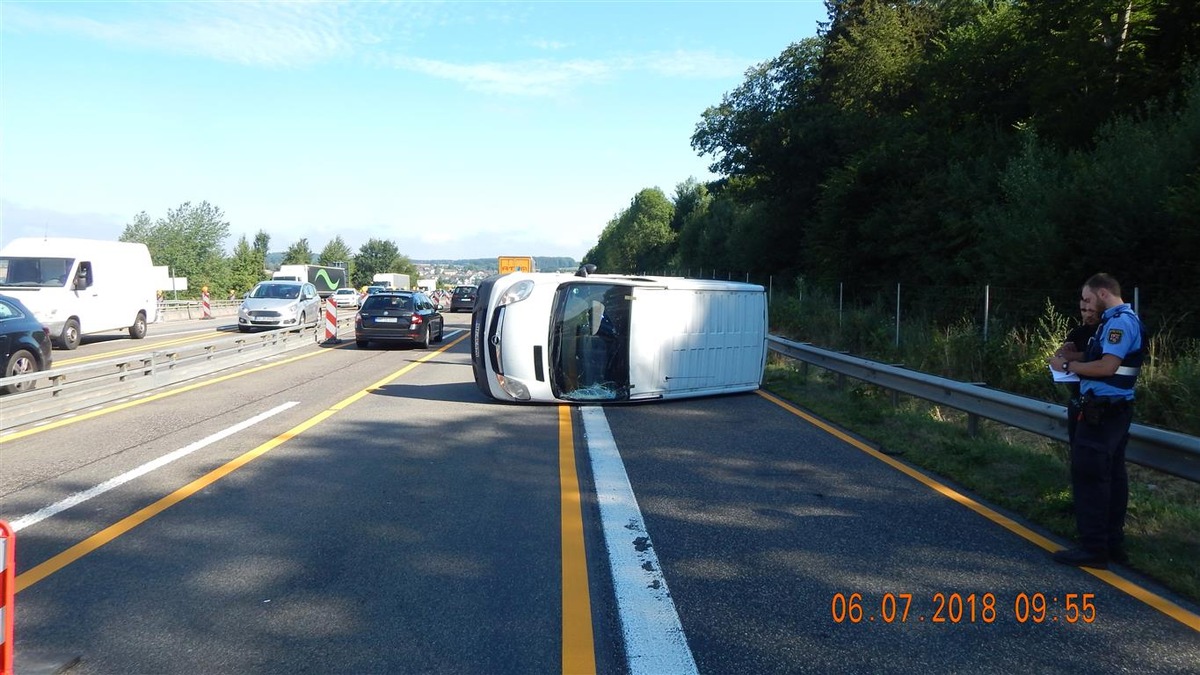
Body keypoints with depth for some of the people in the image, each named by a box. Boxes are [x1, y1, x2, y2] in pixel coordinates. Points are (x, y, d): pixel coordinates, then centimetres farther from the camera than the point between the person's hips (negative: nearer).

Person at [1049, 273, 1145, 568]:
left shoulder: (1119, 322, -16)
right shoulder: (1125, 320, 17)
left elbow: (1107, 367, -23)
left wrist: (1068, 366, -12)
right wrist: (1077, 360, 10)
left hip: (1102, 411, -11)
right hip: (1116, 409, 11)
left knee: (1088, 477, -7)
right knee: (1112, 476, 13)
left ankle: (1093, 549, -3)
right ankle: (1113, 544, 20)